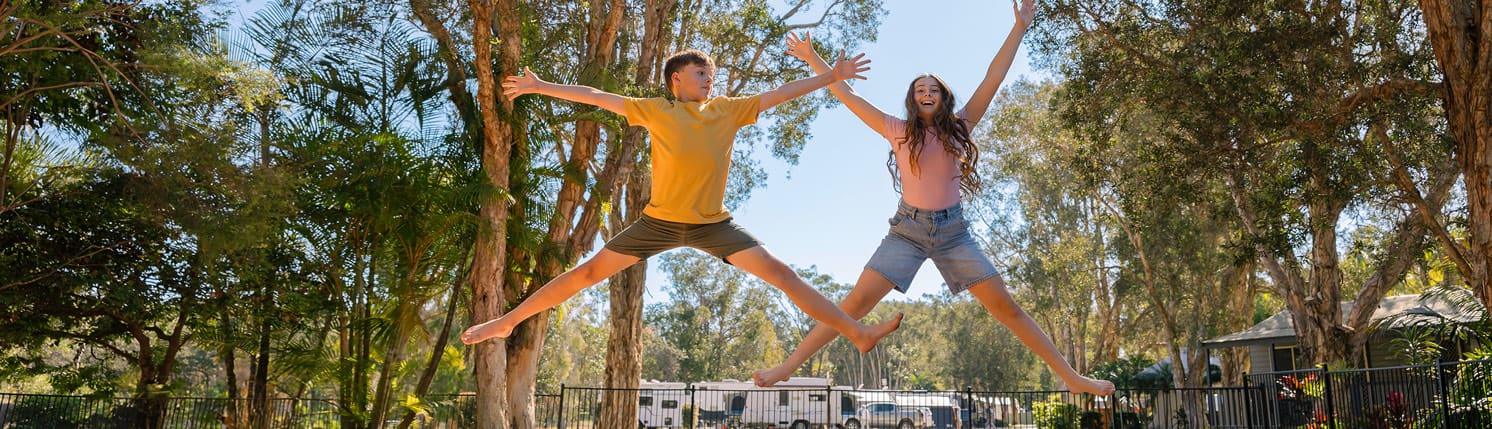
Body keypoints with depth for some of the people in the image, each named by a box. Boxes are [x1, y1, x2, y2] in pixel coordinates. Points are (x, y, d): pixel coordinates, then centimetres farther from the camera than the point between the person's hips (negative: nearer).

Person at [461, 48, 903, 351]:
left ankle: (859, 333, -6)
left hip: (714, 224, 1)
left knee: (780, 272, -7)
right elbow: (596, 96, -1)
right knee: (589, 271, 1)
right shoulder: (655, 110, -2)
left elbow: (780, 93, 4)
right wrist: (540, 87, -1)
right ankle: (507, 321, 14)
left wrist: (830, 76, 2)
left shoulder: (729, 110, 2)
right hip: (660, 221, -1)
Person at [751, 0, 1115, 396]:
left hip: (953, 231, 1)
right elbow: (847, 96, 3)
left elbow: (993, 79, 2)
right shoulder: (898, 130, 1)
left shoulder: (957, 128, 4)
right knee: (857, 302, -12)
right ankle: (788, 367, -10)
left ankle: (1069, 376, 7)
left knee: (1005, 306, 0)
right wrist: (811, 58, 3)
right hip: (908, 230, -1)